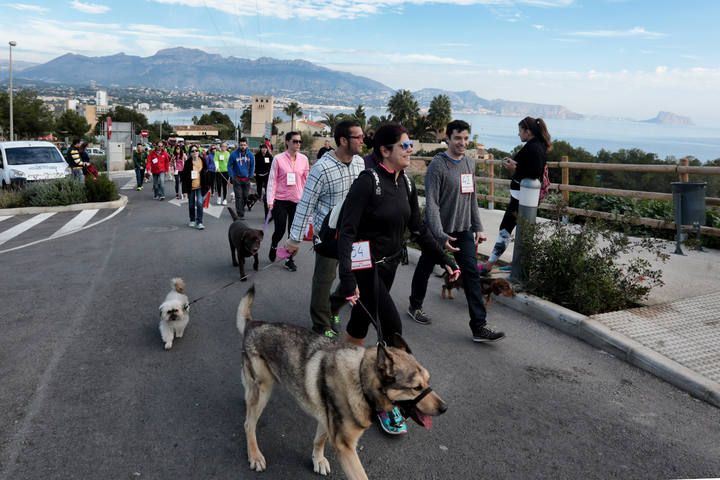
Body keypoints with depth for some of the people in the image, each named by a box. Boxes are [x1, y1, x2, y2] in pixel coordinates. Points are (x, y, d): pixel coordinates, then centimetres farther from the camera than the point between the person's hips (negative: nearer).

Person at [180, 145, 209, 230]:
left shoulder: (203, 161, 0)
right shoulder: (188, 162, -5)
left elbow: (206, 173, 8)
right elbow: (184, 174, -4)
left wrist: (206, 186, 6)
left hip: (200, 186, 0)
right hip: (190, 186, 0)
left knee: (200, 203, -11)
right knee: (191, 204, 12)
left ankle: (199, 222, -6)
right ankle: (192, 220, 29)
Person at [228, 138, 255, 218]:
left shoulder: (250, 154, 1)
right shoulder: (234, 154, -6)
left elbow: (252, 166, 10)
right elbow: (229, 166, 1)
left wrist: (251, 176, 5)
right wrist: (231, 176, -4)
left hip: (246, 179, 3)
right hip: (237, 179, -2)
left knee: (246, 196, 8)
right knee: (239, 197, -6)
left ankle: (240, 209, 30)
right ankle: (240, 214, -2)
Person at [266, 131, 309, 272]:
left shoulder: (304, 159, 2)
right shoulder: (278, 158, -7)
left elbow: (306, 180, 7)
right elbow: (272, 180, -5)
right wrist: (270, 200, -9)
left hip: (297, 201, 3)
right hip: (280, 200, -3)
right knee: (280, 230, 3)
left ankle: (290, 260, 21)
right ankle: (273, 246, 37)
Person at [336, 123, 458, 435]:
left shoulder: (405, 184, 4)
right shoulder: (368, 182, -18)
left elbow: (418, 229, 11)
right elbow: (347, 231, -24)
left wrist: (444, 260, 7)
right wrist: (347, 278, -33)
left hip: (389, 266, 7)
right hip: (366, 268, -7)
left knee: (361, 323, 18)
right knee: (392, 327, -10)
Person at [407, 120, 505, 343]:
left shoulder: (470, 163, 7)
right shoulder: (437, 165, -15)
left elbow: (472, 198, 14)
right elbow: (431, 203, -20)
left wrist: (478, 227, 11)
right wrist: (441, 236, -27)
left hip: (463, 231, 5)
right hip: (438, 230, -5)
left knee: (472, 274, -3)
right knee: (425, 269, 14)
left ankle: (479, 326, -1)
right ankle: (415, 306, 39)